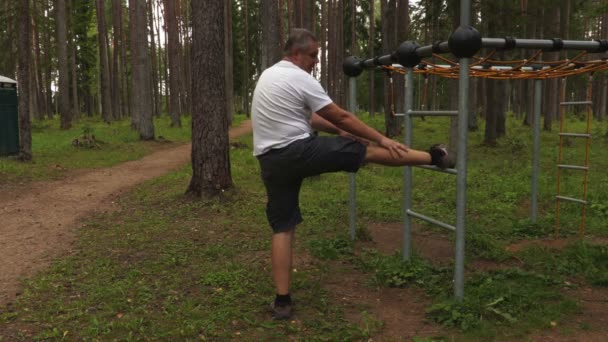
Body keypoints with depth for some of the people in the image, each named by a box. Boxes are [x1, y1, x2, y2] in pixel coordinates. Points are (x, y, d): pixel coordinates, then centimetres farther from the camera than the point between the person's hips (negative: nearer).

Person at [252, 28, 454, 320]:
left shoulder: (268, 75, 20)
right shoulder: (300, 79, -9)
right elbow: (341, 117, -6)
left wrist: (341, 131, 29)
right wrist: (382, 138, 3)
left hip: (271, 161, 8)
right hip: (299, 152, -8)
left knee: (282, 228, 11)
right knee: (368, 150, 4)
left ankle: (282, 302, 11)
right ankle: (435, 157, 17)